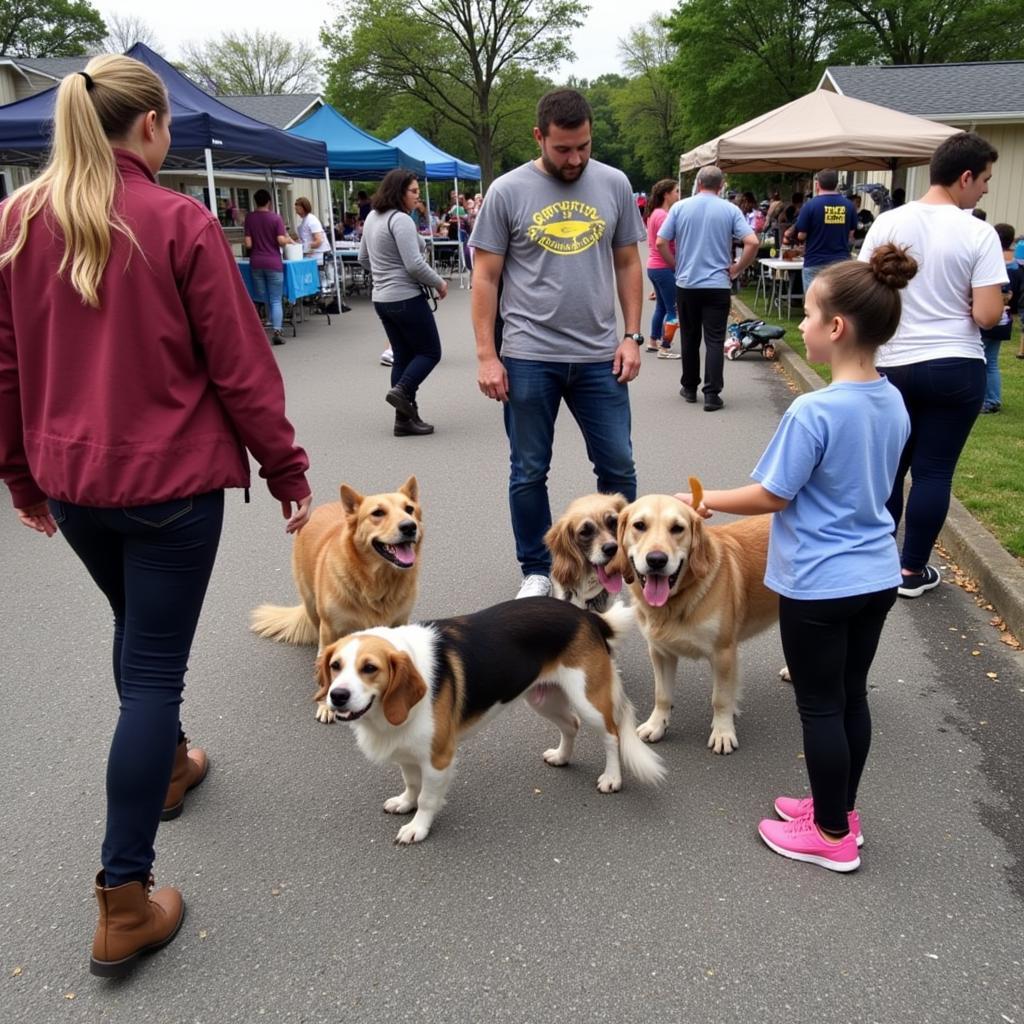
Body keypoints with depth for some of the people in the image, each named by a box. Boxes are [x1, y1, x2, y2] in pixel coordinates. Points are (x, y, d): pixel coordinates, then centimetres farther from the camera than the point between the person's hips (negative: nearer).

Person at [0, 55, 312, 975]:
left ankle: (167, 766, 49)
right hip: (171, 478, -5)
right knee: (155, 666, 0)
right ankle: (125, 901, 6)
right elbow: (240, 365, -12)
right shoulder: (180, 223, -12)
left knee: (136, 630, 27)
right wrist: (288, 471, -2)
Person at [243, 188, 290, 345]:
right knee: (276, 300, 0)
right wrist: (288, 239, 9)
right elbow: (281, 241, -12)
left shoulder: (249, 218, 0)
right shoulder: (276, 217, -4)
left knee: (264, 300, 12)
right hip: (273, 263, -2)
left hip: (256, 263, 2)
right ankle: (276, 331, -12)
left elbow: (248, 244, -4)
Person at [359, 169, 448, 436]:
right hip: (406, 298, -9)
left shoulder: (372, 217, 12)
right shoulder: (401, 220, -17)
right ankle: (402, 391, -11)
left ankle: (405, 418, 11)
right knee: (430, 352, 5)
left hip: (381, 298, 9)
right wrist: (439, 283, -9)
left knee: (402, 356, 11)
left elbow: (363, 258, 21)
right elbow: (414, 264, -22)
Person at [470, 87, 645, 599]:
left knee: (618, 467, 7)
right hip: (529, 358, -2)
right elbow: (485, 276, -1)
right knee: (529, 472, 8)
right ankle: (536, 571, 25)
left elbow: (627, 264, 11)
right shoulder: (507, 191, -3)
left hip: (600, 356, 2)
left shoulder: (614, 184, 5)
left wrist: (632, 335, 2)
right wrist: (486, 356, -6)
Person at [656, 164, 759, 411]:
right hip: (718, 285, -1)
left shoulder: (680, 207, 0)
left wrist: (677, 265, 11)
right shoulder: (730, 210, -2)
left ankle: (689, 388, 23)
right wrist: (736, 269, 2)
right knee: (714, 341, 0)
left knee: (690, 338, 14)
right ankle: (711, 394, -6)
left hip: (686, 284, 1)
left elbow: (660, 243, -2)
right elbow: (752, 242, -10)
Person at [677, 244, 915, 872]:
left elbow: (773, 496, -16)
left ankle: (833, 837, 22)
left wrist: (706, 501, -1)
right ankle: (840, 809, 34)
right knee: (851, 696, 18)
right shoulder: (894, 402, 1)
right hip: (878, 577, 7)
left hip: (819, 586, -7)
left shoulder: (815, 411, -23)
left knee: (821, 706, 7)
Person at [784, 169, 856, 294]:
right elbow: (850, 235, 9)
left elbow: (801, 236, -5)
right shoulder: (849, 205, 3)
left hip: (816, 263, -3)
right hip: (841, 262, 3)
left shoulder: (810, 205, -9)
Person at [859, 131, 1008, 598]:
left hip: (894, 365, 3)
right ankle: (912, 570, 14)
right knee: (934, 471, 6)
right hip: (956, 367, -3)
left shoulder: (888, 223, -2)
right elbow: (987, 315, -13)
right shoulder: (979, 234, -10)